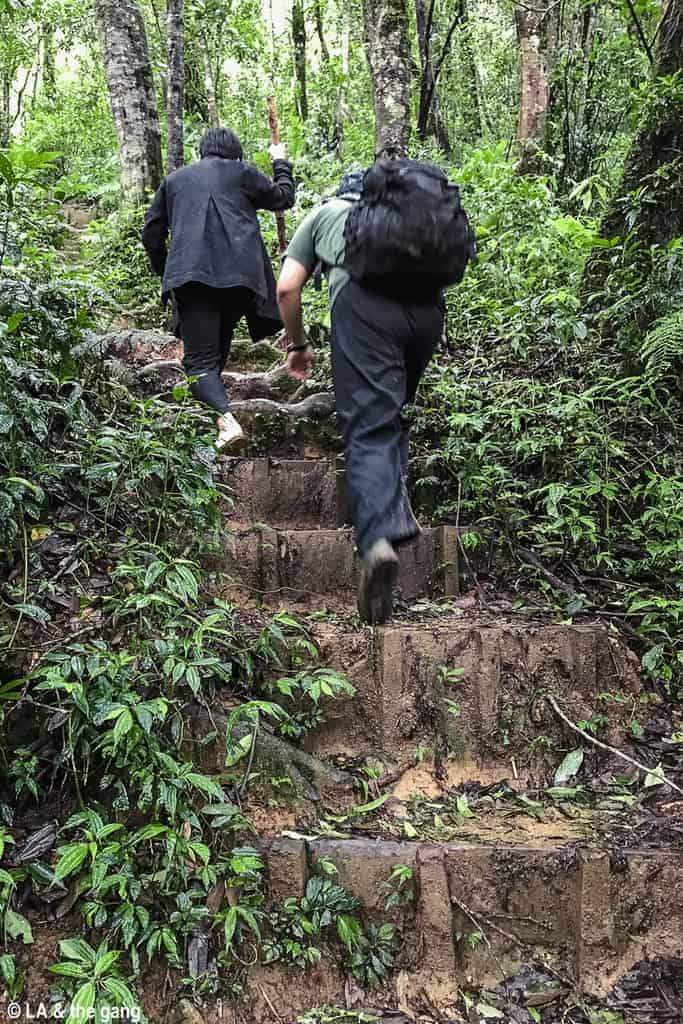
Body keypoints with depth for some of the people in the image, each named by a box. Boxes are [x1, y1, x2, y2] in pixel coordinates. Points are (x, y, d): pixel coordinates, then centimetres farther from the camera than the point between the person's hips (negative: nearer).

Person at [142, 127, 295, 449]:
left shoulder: (174, 180, 22)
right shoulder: (242, 172, 17)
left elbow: (151, 232, 20)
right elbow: (283, 198, 29)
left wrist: (165, 271, 32)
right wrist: (281, 163, 46)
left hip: (191, 275, -1)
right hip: (239, 274, 1)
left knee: (200, 358, -8)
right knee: (218, 348, 17)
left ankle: (226, 419, -30)